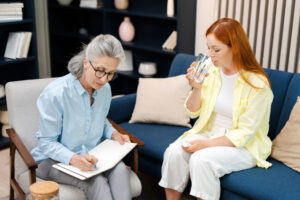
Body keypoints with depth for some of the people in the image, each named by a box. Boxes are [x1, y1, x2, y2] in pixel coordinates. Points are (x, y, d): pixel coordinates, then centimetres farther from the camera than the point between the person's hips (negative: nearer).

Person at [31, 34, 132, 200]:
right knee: (95, 181, -34)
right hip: (55, 160, -5)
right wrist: (73, 159, -34)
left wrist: (113, 134, -2)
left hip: (91, 154, 5)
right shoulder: (54, 93, -22)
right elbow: (46, 142, -16)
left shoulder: (105, 89, -2)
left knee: (120, 169, -28)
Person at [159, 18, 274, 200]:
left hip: (243, 146, -5)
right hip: (208, 133, 5)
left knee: (200, 160, -31)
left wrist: (207, 144, -22)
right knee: (173, 152, -21)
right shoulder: (212, 72, 0)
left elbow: (244, 134, -15)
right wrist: (197, 88, -13)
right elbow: (193, 112, 6)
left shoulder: (258, 84, -16)